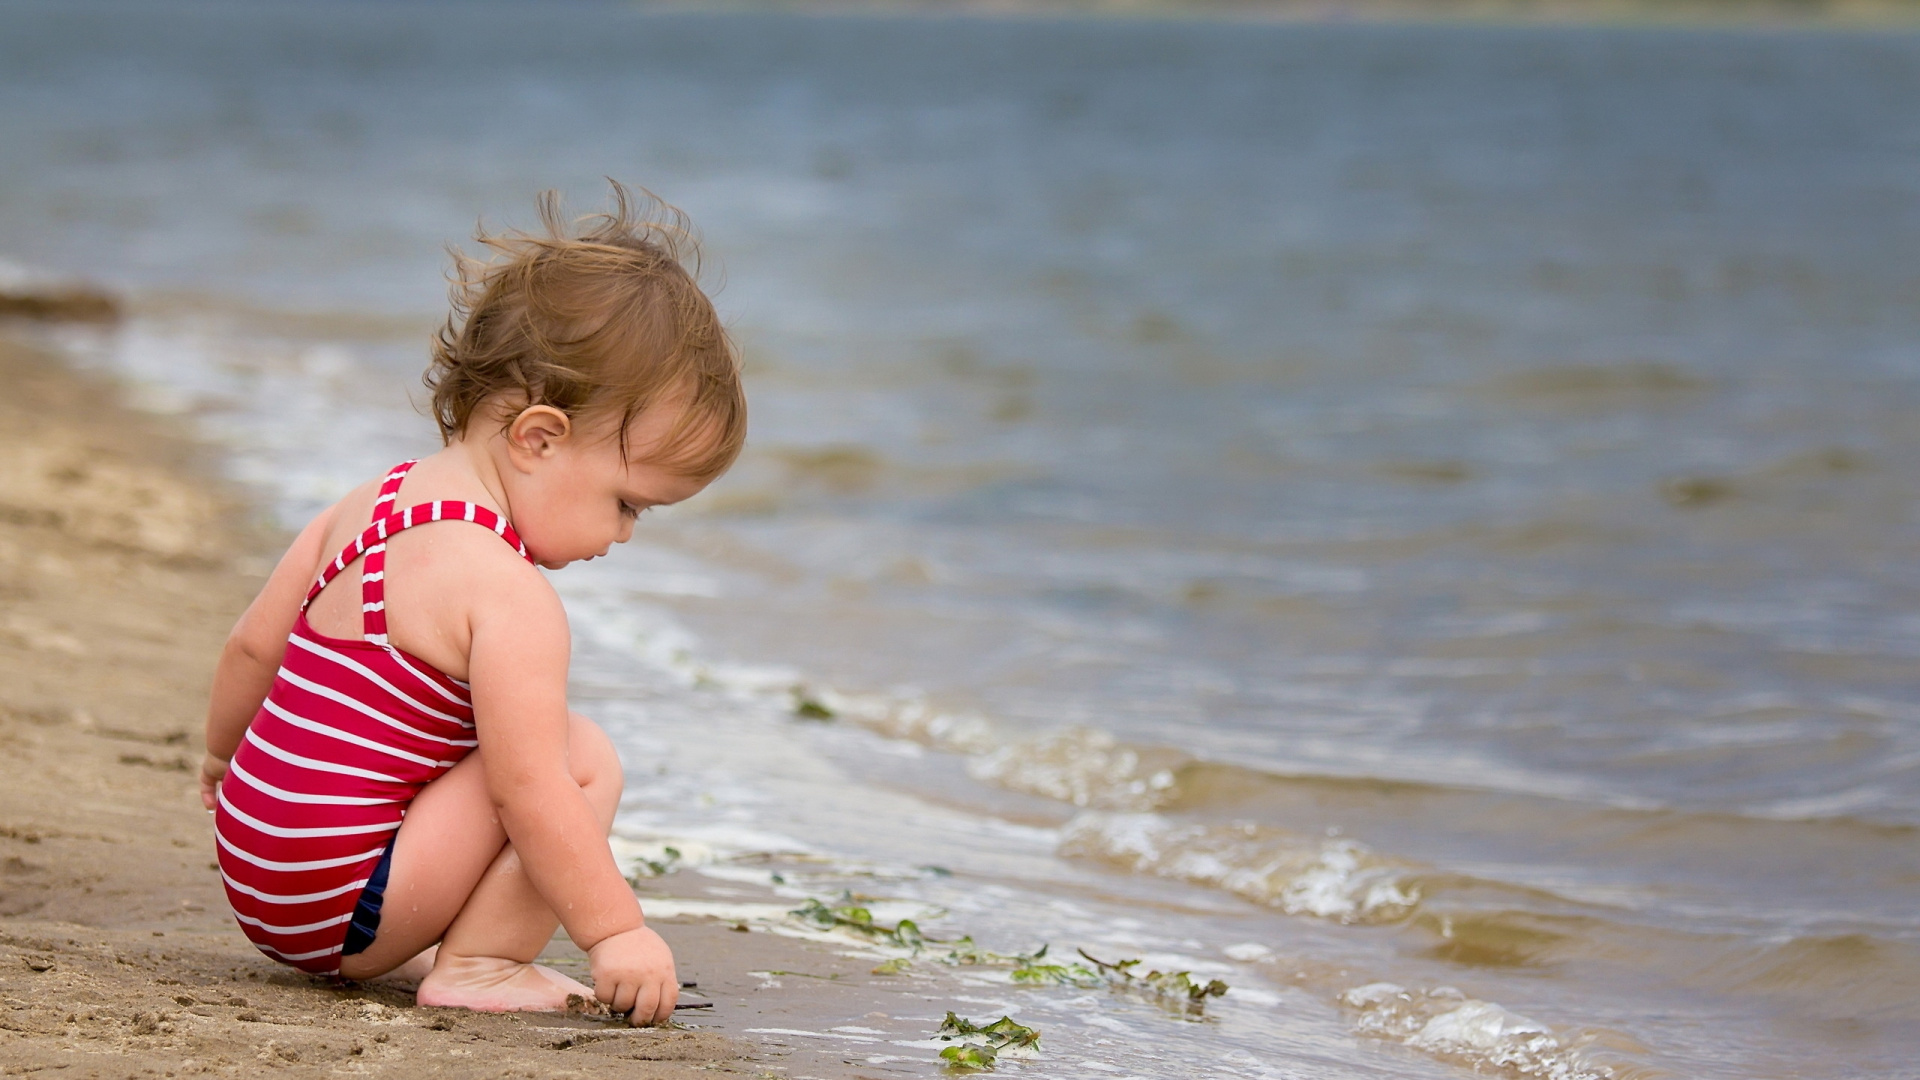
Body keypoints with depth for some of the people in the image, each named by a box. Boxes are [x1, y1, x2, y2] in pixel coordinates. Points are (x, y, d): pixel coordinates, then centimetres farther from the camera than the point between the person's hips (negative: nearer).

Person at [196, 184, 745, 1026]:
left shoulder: (373, 505, 9)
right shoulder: (510, 596, -19)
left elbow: (252, 647, 17)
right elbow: (528, 791, -23)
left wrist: (223, 754, 34)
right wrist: (614, 932, -17)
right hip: (341, 906, -10)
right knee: (584, 757, -12)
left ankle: (388, 954, 18)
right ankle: (476, 965, -8)